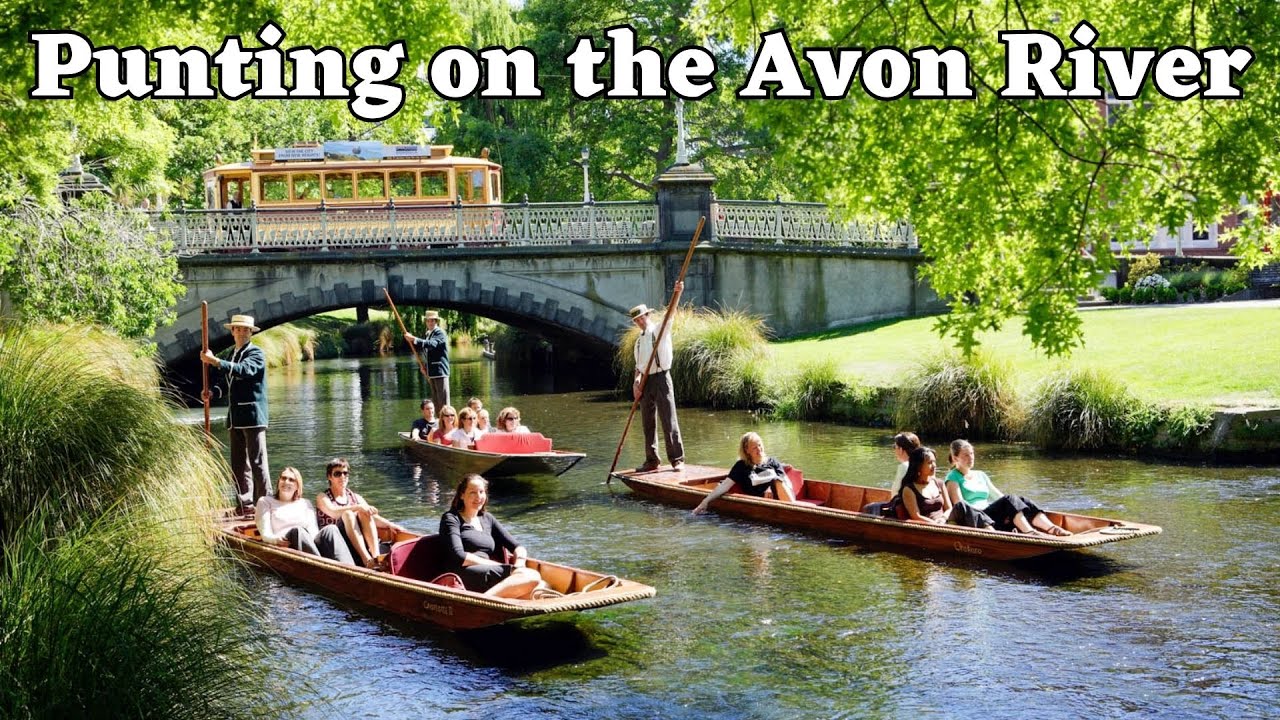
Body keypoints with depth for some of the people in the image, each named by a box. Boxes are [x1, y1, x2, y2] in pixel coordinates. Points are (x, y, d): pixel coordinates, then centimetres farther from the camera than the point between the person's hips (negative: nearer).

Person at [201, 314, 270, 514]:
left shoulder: (256, 353, -4)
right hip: (235, 418, 8)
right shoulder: (232, 354, 19)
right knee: (238, 464, 8)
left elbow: (244, 370, -24)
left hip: (252, 415, -8)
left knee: (258, 461, -9)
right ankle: (244, 504, 12)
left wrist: (215, 361, -30)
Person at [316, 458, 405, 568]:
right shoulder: (323, 497, 6)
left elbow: (372, 517, 8)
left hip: (359, 542, 4)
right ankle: (367, 560, -45)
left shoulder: (355, 497, 19)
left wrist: (389, 524, -10)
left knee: (364, 513, -20)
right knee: (348, 514, -28)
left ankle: (376, 557, -36)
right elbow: (333, 512, -16)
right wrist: (358, 507, -26)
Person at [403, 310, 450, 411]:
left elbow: (432, 344, -29)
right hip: (432, 372, 9)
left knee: (443, 400, -10)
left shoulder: (440, 333, -10)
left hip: (440, 371, -9)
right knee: (435, 400, 11)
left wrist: (414, 339, -35)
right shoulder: (429, 334, 17)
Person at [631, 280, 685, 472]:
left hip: (661, 378, -6)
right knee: (648, 422, 9)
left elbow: (671, 313, -15)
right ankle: (652, 460, 15)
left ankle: (677, 459, -4)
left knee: (669, 420, -7)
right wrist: (636, 381, 1)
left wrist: (677, 293, -32)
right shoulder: (639, 341, 18)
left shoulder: (660, 330, 1)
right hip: (645, 381, 6)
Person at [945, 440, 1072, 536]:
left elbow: (998, 496, 21)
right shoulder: (953, 478, 4)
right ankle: (1029, 532, -51)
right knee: (1009, 500, -30)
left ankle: (1052, 528, -37)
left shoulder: (980, 475, 26)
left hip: (988, 517, 7)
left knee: (1020, 500, -20)